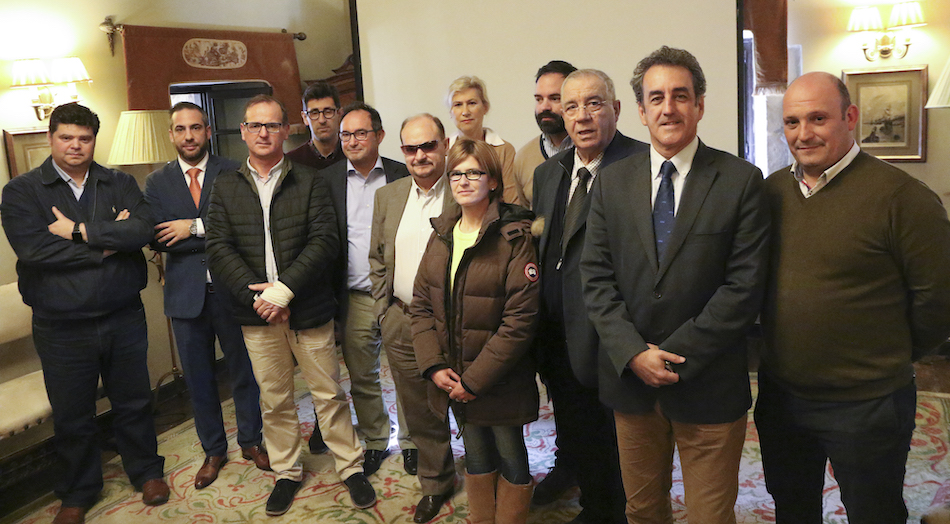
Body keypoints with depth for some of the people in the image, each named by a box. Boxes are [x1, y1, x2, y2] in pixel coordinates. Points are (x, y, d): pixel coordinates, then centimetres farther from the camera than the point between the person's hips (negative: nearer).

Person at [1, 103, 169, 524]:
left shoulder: (120, 184, 3)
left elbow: (142, 230, -14)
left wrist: (80, 232, -18)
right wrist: (108, 242, -14)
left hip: (123, 318, 1)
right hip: (61, 327, -1)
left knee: (134, 402, 15)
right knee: (71, 416, 13)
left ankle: (146, 471, 36)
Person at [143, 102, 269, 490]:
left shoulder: (232, 173, -2)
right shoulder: (157, 182, 4)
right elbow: (157, 238, -9)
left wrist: (195, 227, -18)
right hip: (186, 293, 2)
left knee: (243, 369, 10)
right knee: (198, 377, 13)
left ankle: (250, 441, 30)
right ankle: (213, 451, 30)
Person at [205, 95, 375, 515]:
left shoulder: (310, 182, 2)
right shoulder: (225, 188, 8)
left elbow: (324, 241, -9)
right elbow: (218, 249, 0)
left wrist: (284, 289, -18)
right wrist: (255, 294, -13)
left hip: (309, 310, -2)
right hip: (256, 314, 2)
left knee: (329, 394, 7)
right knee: (274, 400, 13)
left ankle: (351, 468, 24)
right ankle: (286, 472, 31)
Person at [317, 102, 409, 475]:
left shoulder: (402, 175, 1)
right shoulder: (327, 179, 3)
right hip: (355, 297, 1)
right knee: (361, 377, 11)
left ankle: (410, 441, 27)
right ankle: (375, 442, 29)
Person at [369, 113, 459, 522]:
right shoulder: (387, 196, 8)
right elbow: (377, 259, 15)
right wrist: (385, 310, 7)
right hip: (401, 324, 5)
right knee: (419, 412, 16)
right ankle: (435, 483, 36)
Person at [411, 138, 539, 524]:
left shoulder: (514, 237, -14)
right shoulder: (441, 235, 5)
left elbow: (520, 319, -19)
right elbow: (420, 305, 5)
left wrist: (474, 379, -17)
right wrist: (434, 366, -7)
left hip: (500, 381, -5)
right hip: (454, 379, 5)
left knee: (511, 458, 11)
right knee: (476, 457, 19)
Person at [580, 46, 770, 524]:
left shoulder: (740, 181, -5)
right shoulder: (611, 182, 4)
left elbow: (745, 284, -10)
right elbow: (596, 277, 1)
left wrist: (673, 355, -14)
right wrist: (633, 353, -11)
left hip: (709, 384, -2)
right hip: (629, 377, 3)